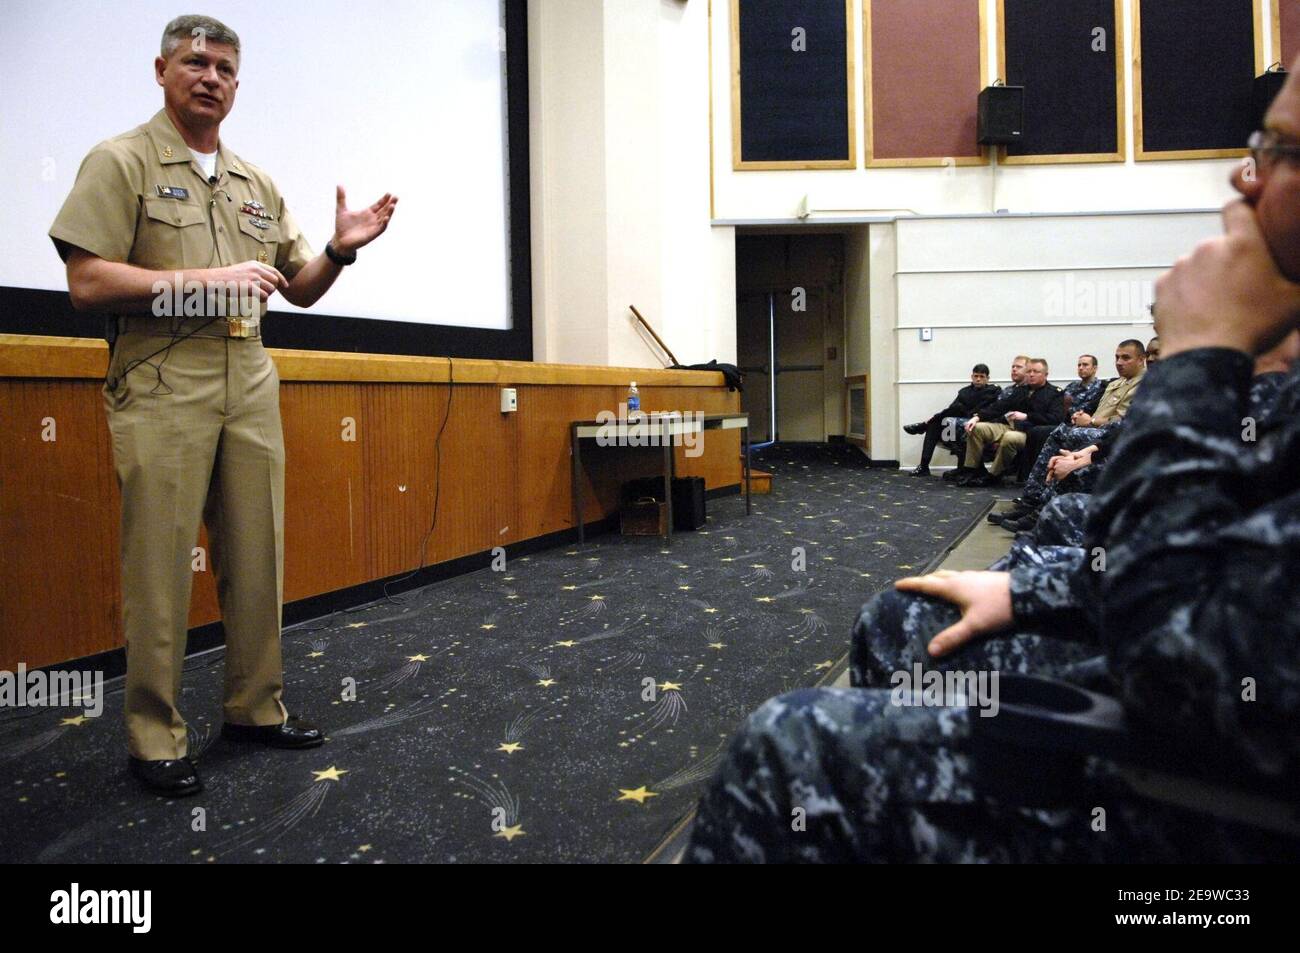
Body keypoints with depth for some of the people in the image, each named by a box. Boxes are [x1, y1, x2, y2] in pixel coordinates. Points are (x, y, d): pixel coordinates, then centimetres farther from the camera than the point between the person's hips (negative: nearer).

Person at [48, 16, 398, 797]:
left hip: (251, 388, 6)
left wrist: (340, 250, 0)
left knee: (258, 558, 8)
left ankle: (256, 707, 21)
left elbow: (301, 289, 19)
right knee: (161, 565, -2)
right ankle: (155, 737, 10)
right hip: (164, 387, -5)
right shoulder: (123, 162, 1)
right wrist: (206, 280, -15)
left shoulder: (258, 185, 17)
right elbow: (88, 283, -9)